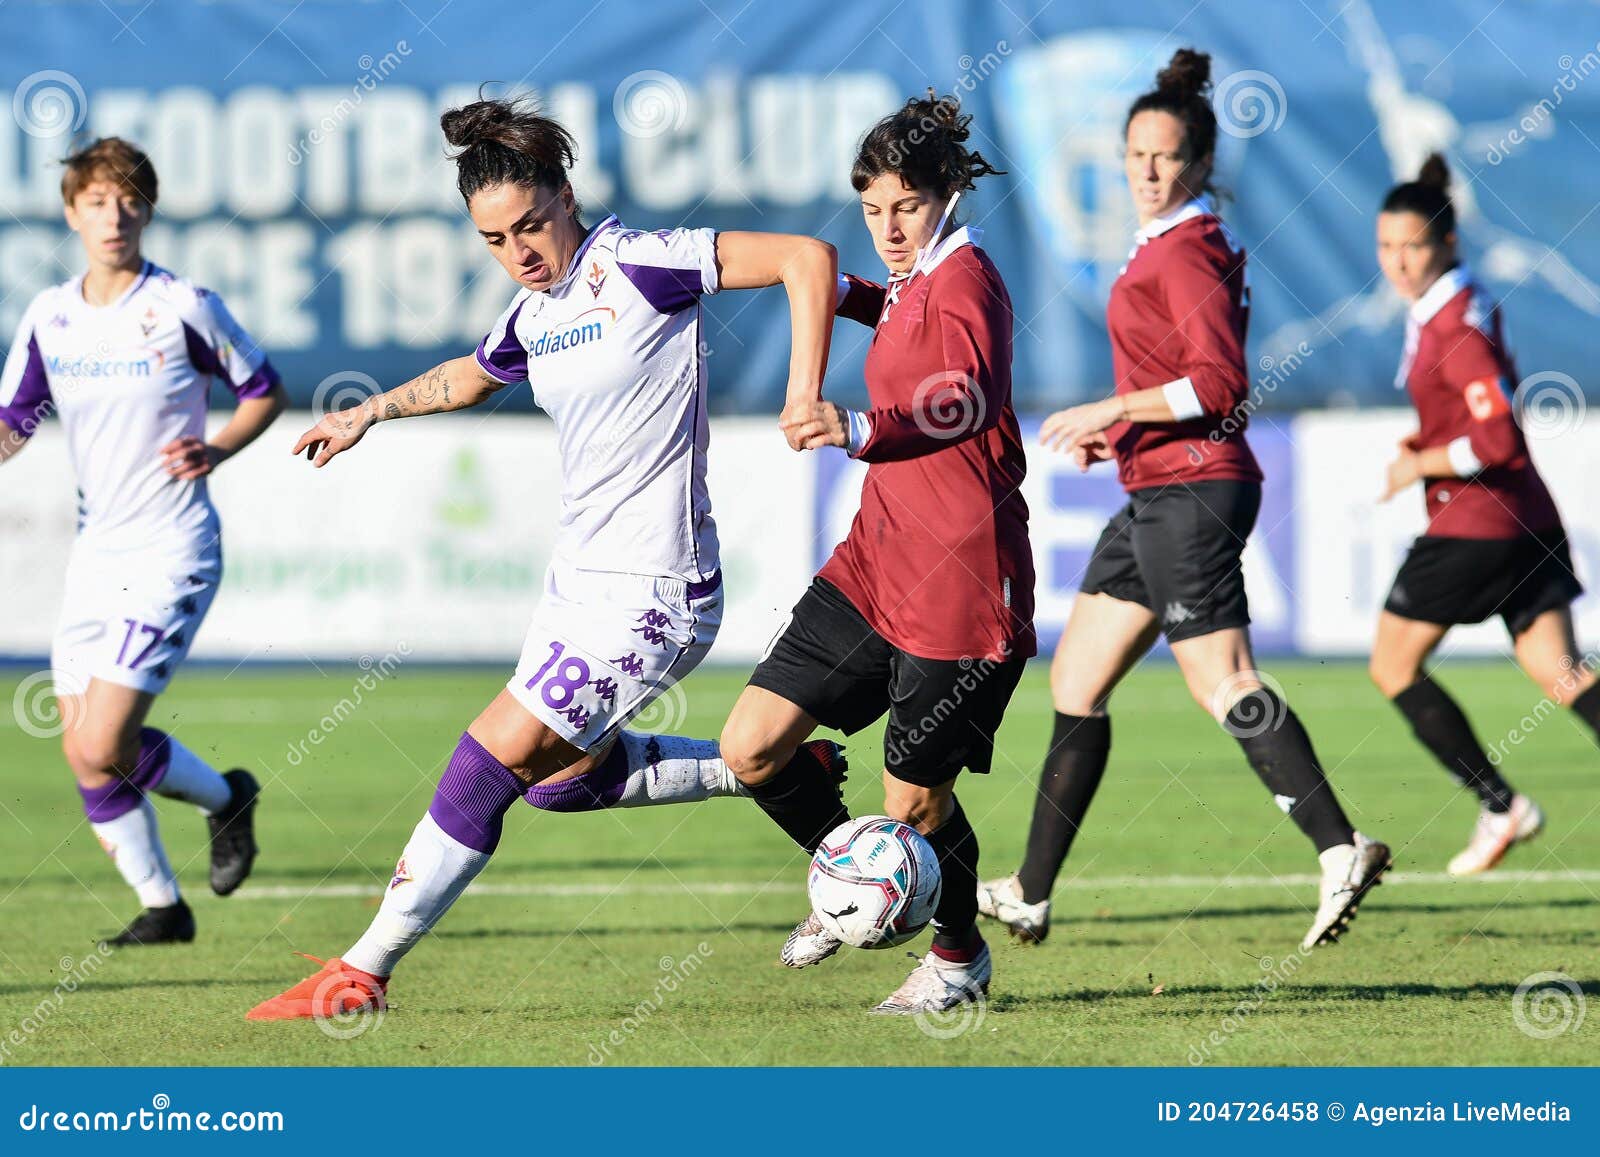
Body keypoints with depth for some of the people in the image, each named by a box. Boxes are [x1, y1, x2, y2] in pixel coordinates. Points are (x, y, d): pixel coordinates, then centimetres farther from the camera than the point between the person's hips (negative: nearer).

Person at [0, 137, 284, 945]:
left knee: (105, 749, -14)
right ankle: (161, 905, 18)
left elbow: (264, 391, 3)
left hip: (170, 551, -6)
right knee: (80, 751, 3)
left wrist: (215, 449, -14)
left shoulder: (184, 307, -9)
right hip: (95, 551, 6)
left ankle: (225, 797, 14)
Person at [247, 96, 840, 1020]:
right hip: (581, 577, 9)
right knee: (556, 780, 18)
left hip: (652, 596, -9)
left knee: (492, 760, -10)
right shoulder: (533, 313, 7)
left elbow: (806, 257, -21)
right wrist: (367, 415, 36)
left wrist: (805, 395, -27)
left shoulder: (634, 264, -16)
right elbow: (473, 375, 32)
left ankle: (364, 972, -3)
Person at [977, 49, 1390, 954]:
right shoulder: (1167, 245, 18)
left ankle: (1341, 848, -23)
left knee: (1224, 683, -16)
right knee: (1076, 683, 13)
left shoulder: (1188, 250, -12)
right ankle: (1031, 896, 18)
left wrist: (1116, 410, -18)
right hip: (1161, 493, 10)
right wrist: (1120, 433, 17)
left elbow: (1219, 383, -21)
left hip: (1189, 490, -10)